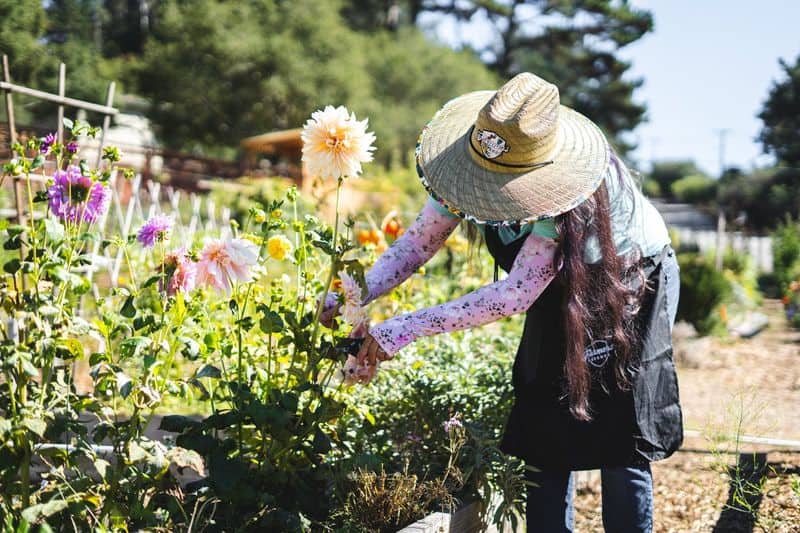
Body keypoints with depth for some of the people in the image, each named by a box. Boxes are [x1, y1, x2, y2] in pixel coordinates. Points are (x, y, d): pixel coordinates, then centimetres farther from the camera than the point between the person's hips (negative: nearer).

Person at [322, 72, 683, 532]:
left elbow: (517, 292, -42)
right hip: (563, 287, 5)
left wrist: (408, 328, -44)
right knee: (545, 432, 0)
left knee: (619, 442, -9)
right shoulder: (474, 165, -24)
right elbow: (420, 240, -16)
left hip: (632, 282, -5)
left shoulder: (564, 187, -41)